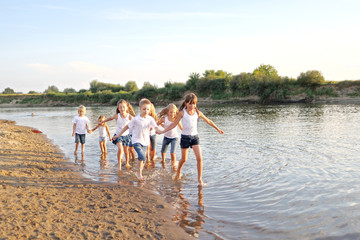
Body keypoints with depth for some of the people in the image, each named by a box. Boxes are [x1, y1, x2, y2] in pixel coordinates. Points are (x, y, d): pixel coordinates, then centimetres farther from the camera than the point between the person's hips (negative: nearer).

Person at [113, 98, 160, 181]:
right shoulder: (136, 119, -9)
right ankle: (139, 173, -4)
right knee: (142, 156, -22)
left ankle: (139, 172, 32)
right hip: (136, 141, -4)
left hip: (145, 142, 4)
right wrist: (118, 135, 1)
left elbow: (155, 127, -15)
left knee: (143, 159, 11)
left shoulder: (150, 119, -3)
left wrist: (158, 130, -40)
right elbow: (127, 126, -1)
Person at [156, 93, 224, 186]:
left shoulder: (197, 112, -1)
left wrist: (218, 129, 16)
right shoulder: (182, 113, -8)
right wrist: (162, 131, -5)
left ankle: (199, 179, 4)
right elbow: (174, 124, -2)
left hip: (195, 137, 2)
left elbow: (208, 121, 11)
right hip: (185, 137, -2)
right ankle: (178, 172, 39)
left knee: (199, 158, -9)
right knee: (184, 159, 8)